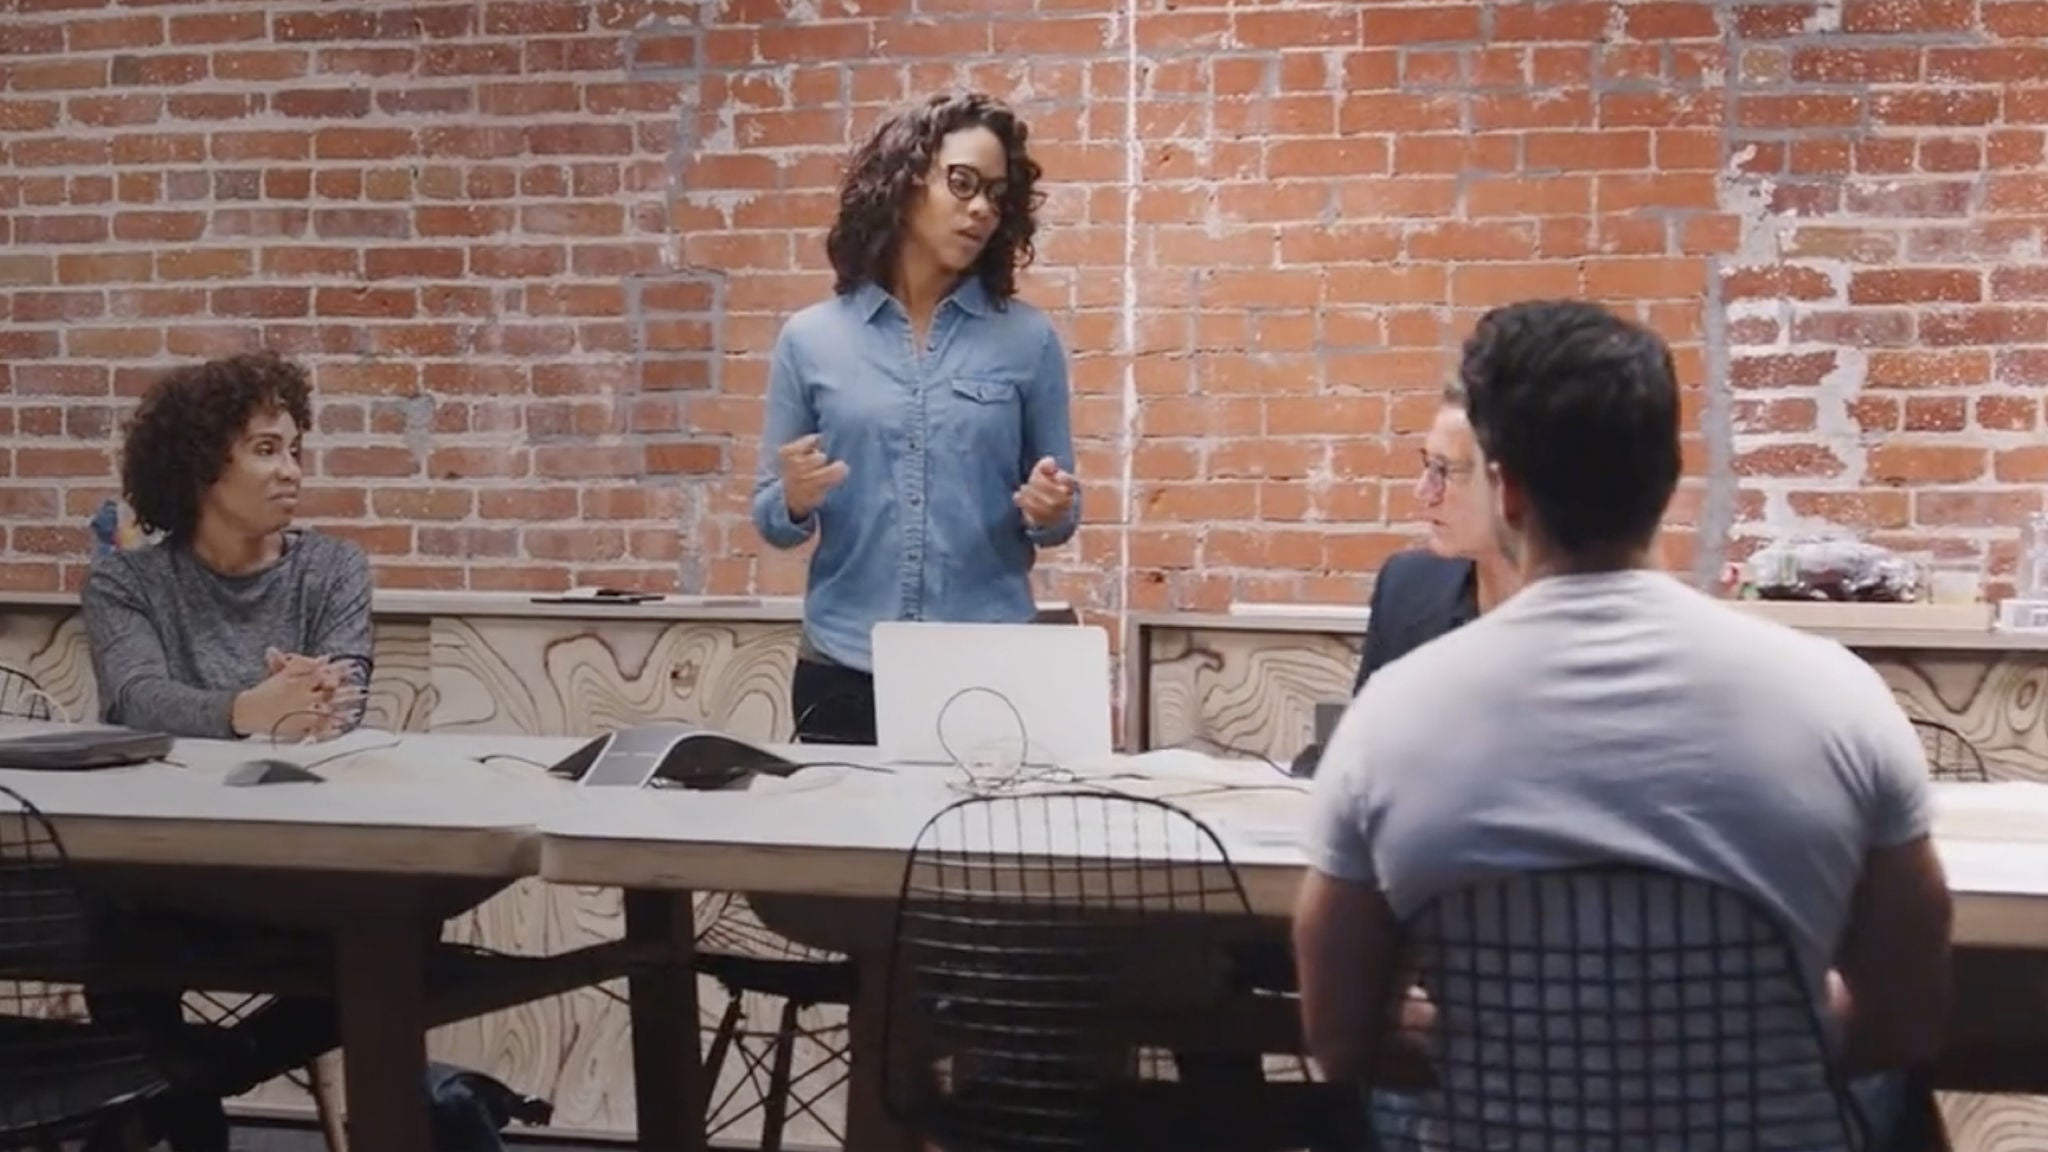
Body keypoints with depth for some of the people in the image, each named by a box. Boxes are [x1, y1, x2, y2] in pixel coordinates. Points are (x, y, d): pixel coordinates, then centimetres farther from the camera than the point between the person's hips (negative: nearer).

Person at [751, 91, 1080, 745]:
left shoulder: (1028, 338, 2)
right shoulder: (809, 339, 3)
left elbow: (1056, 519, 8)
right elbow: (772, 519, 6)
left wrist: (1048, 512, -13)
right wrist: (796, 502, -14)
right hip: (843, 672, 0)